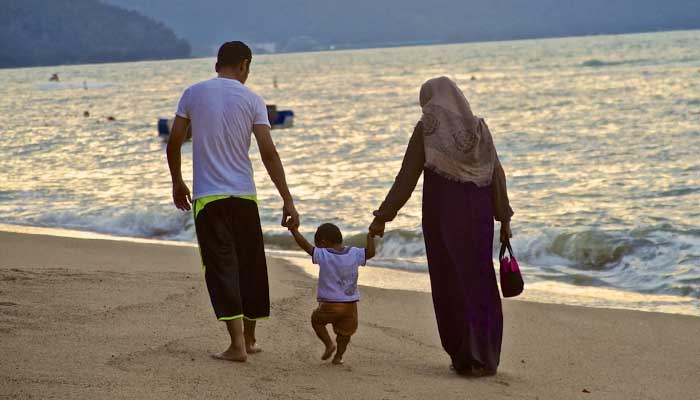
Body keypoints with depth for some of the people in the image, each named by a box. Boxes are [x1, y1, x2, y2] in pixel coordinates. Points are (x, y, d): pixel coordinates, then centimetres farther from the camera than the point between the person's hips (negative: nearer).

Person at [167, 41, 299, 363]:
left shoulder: (193, 94, 2)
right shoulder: (251, 100, -1)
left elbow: (173, 143, 3)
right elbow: (268, 153, -7)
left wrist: (177, 183, 19)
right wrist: (287, 201, -5)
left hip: (207, 196, -1)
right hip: (244, 195, 1)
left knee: (221, 267, -2)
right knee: (250, 266, 14)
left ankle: (237, 343, -12)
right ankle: (249, 339, 24)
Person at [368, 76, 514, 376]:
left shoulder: (426, 128, -4)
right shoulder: (479, 128, 5)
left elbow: (406, 178, -7)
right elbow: (497, 177, 2)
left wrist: (383, 217, -2)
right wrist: (504, 220, 7)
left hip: (441, 214, -2)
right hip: (477, 215, 2)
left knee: (451, 285, 8)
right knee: (479, 284, 8)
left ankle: (464, 358, 8)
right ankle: (484, 358, 1)